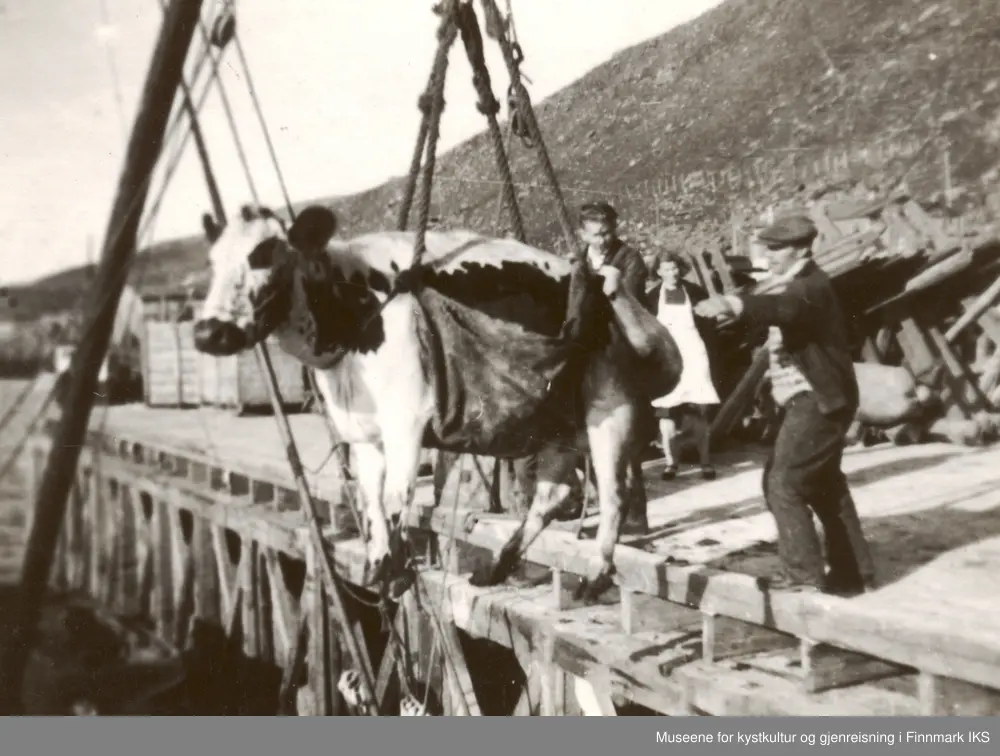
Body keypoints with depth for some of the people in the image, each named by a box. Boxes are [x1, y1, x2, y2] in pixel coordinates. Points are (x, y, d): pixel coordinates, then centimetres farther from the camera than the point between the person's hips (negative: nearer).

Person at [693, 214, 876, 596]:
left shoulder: (811, 285, -18)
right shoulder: (795, 284, 17)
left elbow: (782, 308, -40)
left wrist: (733, 304, -56)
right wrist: (733, 309, -3)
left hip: (816, 401, -11)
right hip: (808, 399, 11)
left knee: (783, 484, -10)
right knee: (825, 485, 17)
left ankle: (804, 574, -2)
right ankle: (853, 571, 27)